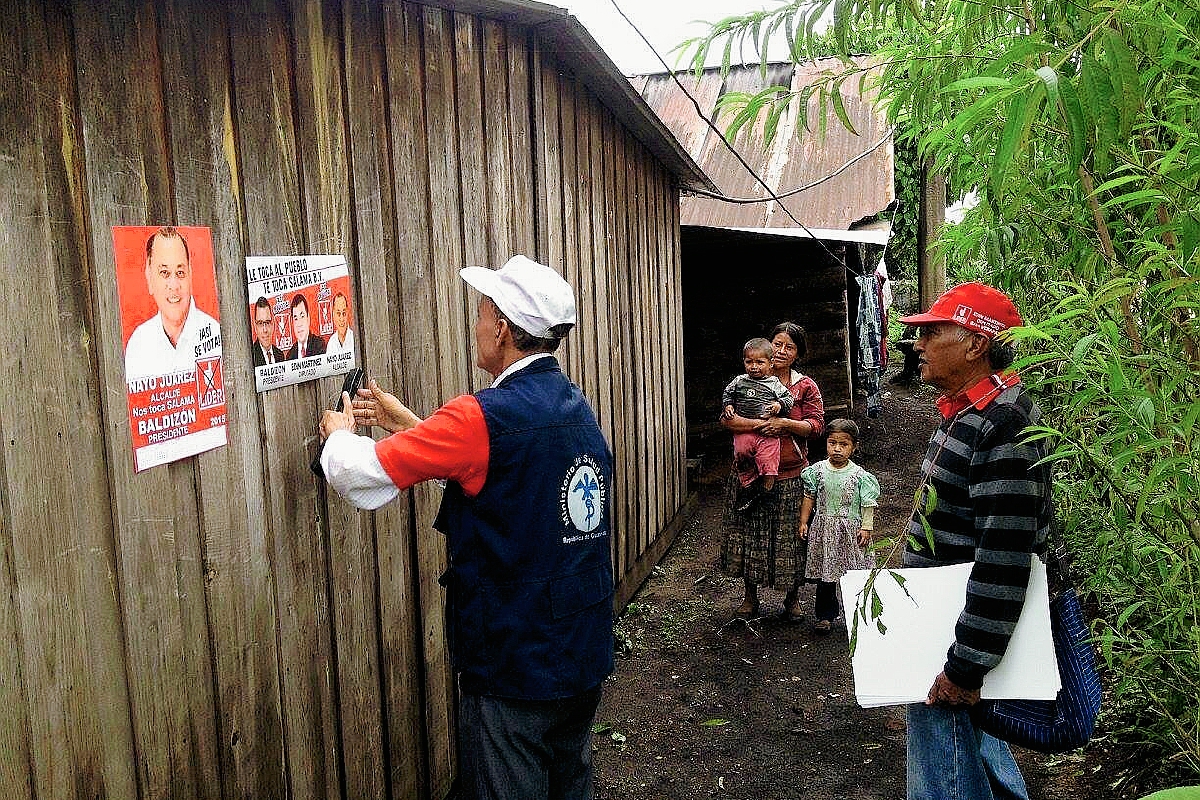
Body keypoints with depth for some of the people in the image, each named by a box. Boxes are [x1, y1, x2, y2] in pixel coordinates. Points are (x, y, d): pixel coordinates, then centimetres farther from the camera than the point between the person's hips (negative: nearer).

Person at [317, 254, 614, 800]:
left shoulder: (485, 417, -23)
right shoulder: (576, 406, 3)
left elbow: (363, 475, -16)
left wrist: (339, 434, 5)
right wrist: (406, 422, 20)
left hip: (515, 669, -8)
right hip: (586, 655, 8)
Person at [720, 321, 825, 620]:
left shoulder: (805, 386, 5)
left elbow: (816, 425, -4)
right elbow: (727, 418, -9)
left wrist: (785, 423, -20)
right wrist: (761, 424, -23)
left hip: (790, 475, 0)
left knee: (790, 536, 6)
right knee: (750, 531, 8)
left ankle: (792, 597, 26)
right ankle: (750, 597, 26)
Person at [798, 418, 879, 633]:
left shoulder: (859, 475, -6)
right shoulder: (818, 471, -1)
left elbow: (867, 504, -3)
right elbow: (809, 498, 7)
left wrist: (866, 528, -10)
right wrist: (803, 522, 3)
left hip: (850, 529, -2)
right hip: (824, 529, 2)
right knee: (825, 575, 9)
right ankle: (825, 615, 20)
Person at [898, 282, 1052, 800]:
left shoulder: (1004, 427, -24)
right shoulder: (967, 412, 8)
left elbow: (1003, 562, -28)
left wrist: (965, 667, -25)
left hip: (965, 630, -10)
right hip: (937, 616, 10)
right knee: (980, 748, 28)